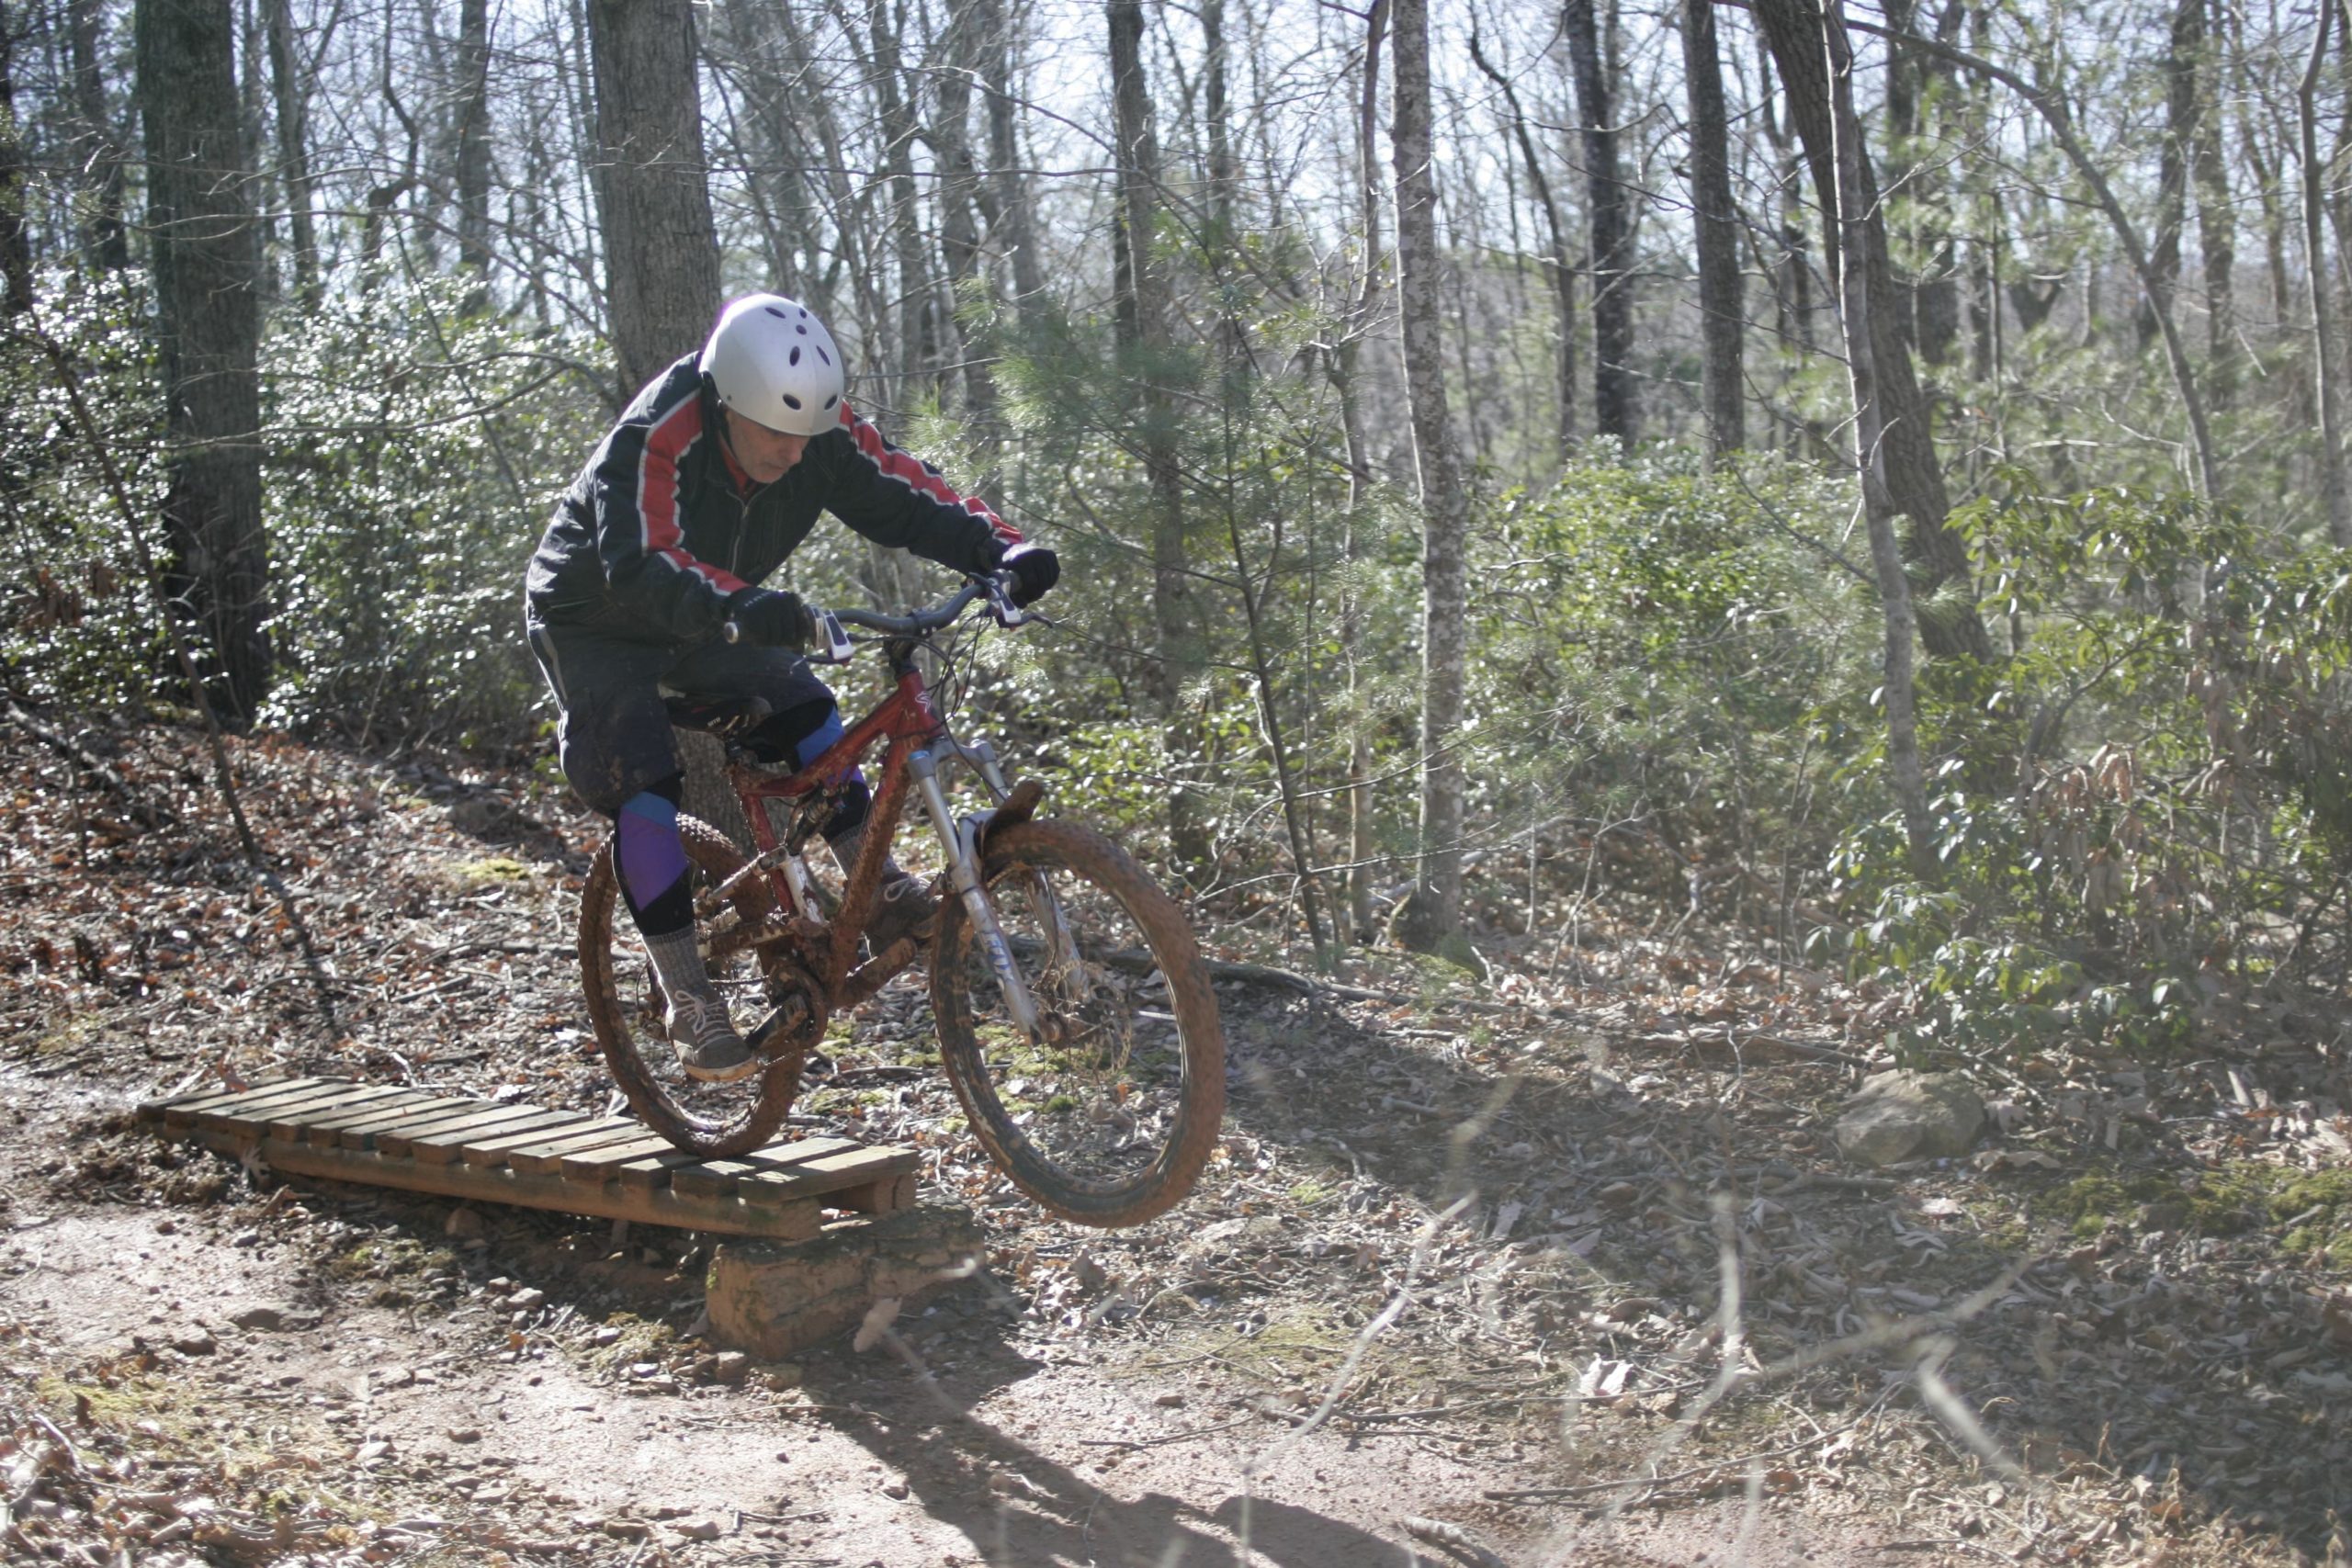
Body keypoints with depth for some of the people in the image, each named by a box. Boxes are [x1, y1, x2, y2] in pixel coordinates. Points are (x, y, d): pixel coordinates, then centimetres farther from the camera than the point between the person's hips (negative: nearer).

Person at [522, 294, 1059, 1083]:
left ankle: (877, 891, 0)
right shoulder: (654, 442, -38)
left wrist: (1001, 547, -37)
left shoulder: (820, 430, -22)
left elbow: (904, 497, -20)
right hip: (595, 622, -5)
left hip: (710, 622, 6)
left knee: (804, 708, -13)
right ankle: (687, 998, -11)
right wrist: (740, 606, -70)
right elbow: (641, 571, -51)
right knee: (645, 785, -18)